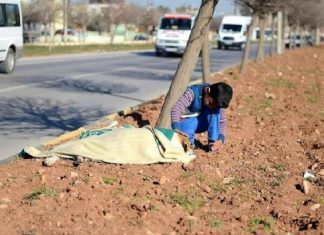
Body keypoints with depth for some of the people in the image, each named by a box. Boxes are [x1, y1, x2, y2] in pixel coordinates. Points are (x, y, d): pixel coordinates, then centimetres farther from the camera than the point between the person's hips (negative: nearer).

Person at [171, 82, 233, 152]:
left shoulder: (217, 102, -15)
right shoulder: (193, 92, -29)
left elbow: (222, 122, -12)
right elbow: (176, 108, -42)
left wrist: (220, 140, -30)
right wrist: (176, 129, -56)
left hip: (201, 123, 4)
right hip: (186, 122, -4)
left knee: (215, 110, -23)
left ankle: (212, 142, -19)